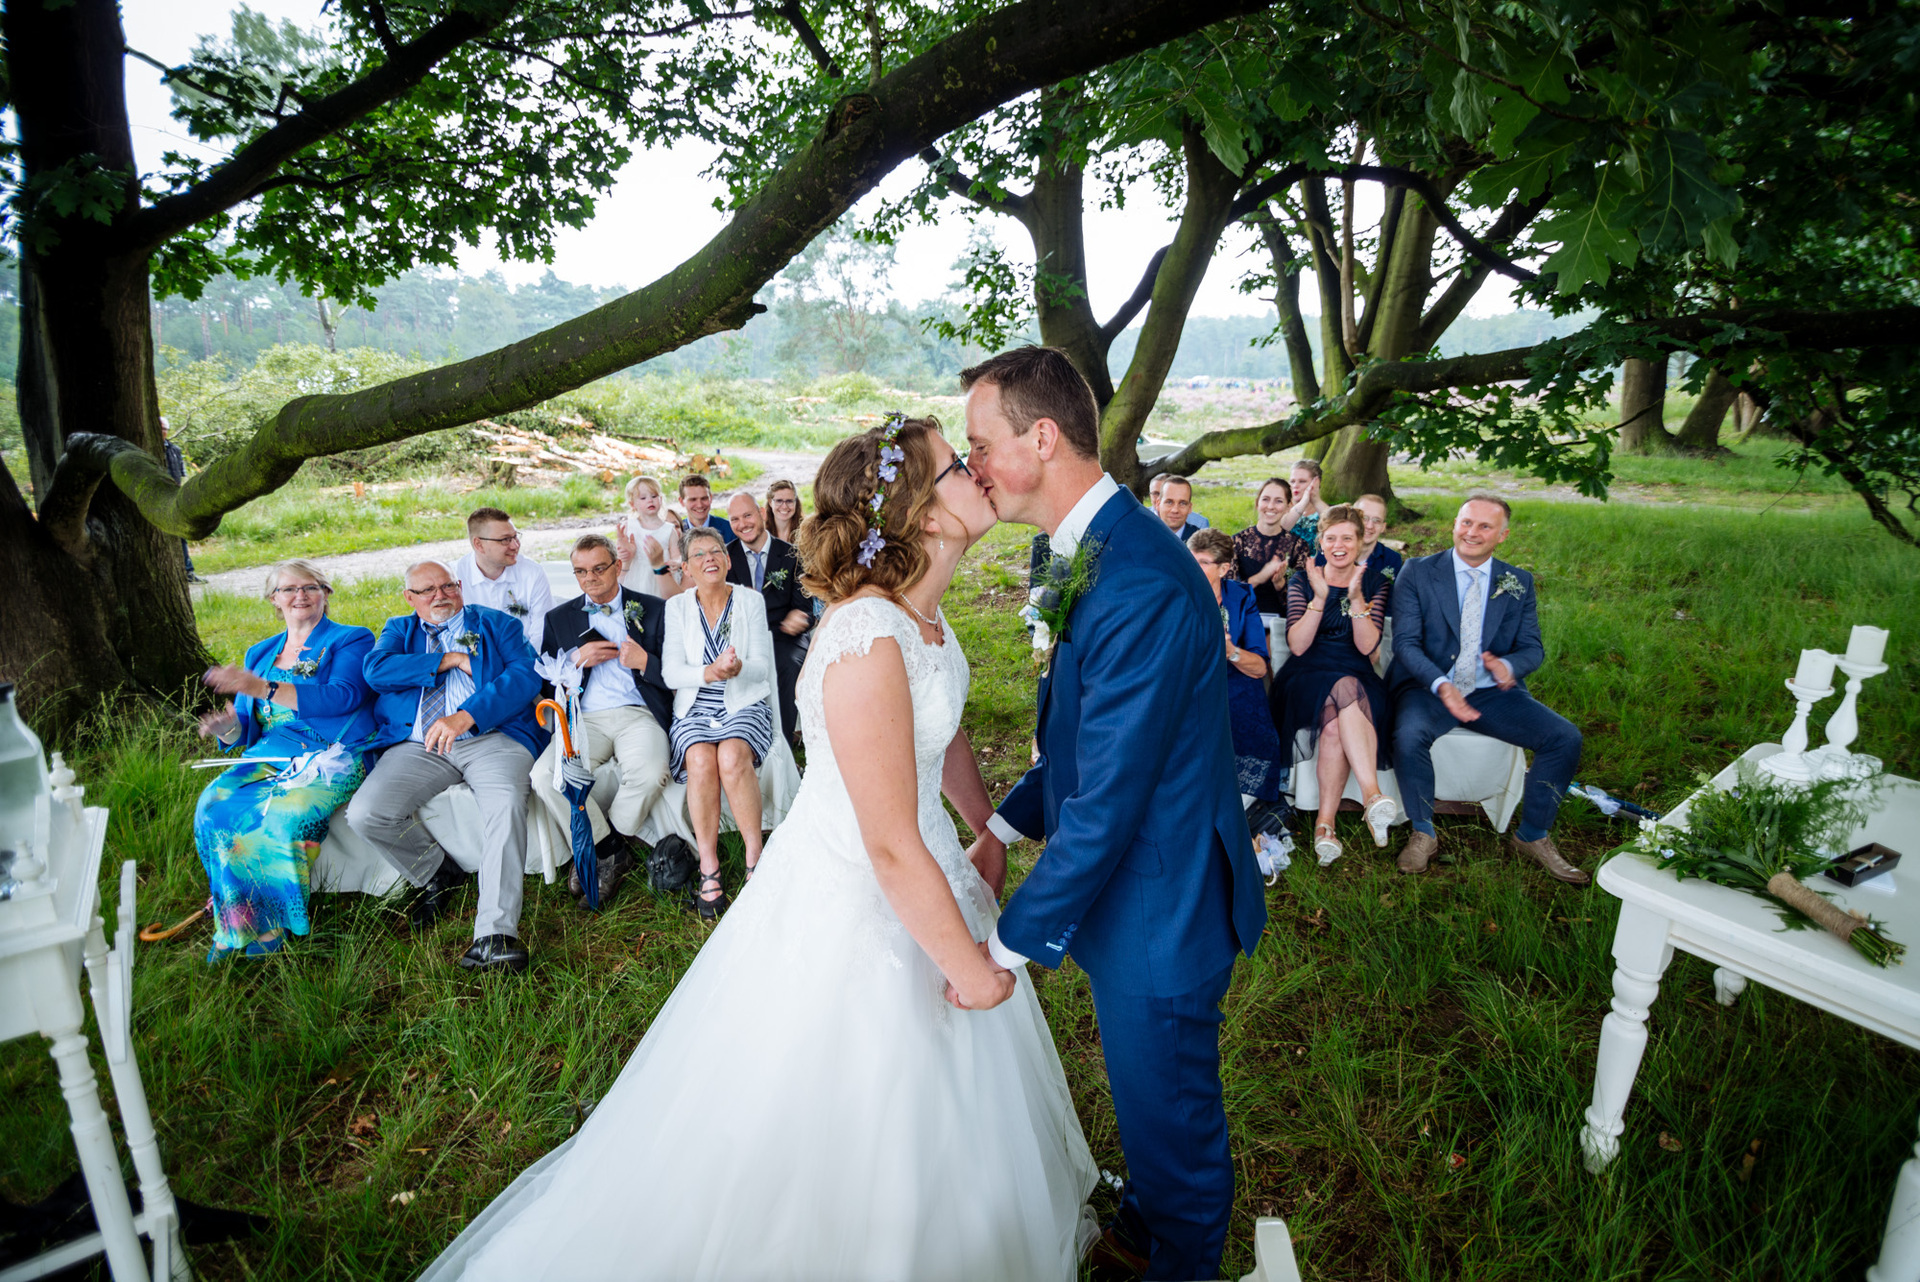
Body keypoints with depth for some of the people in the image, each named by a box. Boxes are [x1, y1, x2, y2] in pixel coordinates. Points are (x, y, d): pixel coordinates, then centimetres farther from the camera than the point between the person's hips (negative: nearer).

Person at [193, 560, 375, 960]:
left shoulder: (350, 641, 6)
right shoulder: (260, 654, 24)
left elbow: (343, 696, -14)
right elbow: (247, 728, 22)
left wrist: (264, 689, -21)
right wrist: (227, 727, -4)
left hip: (331, 758, -5)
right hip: (268, 758, 6)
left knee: (283, 816, -32)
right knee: (214, 806, -23)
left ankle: (273, 922, -12)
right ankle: (237, 923, -9)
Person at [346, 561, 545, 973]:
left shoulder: (497, 625, 17)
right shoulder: (399, 629, 25)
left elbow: (524, 675, -1)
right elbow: (376, 670, 3)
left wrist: (466, 716, -15)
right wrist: (451, 660, -2)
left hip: (491, 737, -3)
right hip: (417, 746, 3)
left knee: (507, 803, -33)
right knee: (365, 814, -21)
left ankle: (495, 935, -37)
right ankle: (438, 873, 7)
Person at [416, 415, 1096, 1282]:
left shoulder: (920, 612, -3)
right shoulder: (867, 642, -33)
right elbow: (892, 849, -28)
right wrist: (971, 969, -16)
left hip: (920, 876, 9)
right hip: (856, 909, -9)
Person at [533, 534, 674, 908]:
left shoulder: (653, 610, 11)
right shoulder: (559, 618, 18)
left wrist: (645, 662, -12)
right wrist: (577, 660, -3)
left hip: (638, 713, -2)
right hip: (584, 718, 2)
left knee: (650, 774, -33)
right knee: (545, 776, -27)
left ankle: (600, 853, -7)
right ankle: (612, 850, -7)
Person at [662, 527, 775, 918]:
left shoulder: (751, 600, 5)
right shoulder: (677, 607, 8)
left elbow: (762, 665, -2)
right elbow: (670, 672, -2)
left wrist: (738, 669, -26)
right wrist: (708, 672, -23)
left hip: (745, 704, -1)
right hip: (695, 708, 1)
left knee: (732, 756, -33)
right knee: (700, 760, -31)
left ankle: (754, 855, -20)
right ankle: (708, 867, -22)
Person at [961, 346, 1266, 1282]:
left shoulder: (1142, 586, -31)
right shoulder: (1093, 551, 2)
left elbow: (1105, 803, -29)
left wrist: (1008, 947, -19)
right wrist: (1005, 825, 7)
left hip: (1157, 912, -9)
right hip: (1127, 887, 9)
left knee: (1168, 1106, 17)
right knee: (1144, 1090, 30)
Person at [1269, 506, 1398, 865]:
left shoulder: (1375, 584, 9)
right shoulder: (1302, 581, 6)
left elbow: (1366, 646, -3)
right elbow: (1298, 646, -5)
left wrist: (1356, 598, -15)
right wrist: (1320, 598, -14)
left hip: (1357, 676, 1)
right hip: (1308, 678, -1)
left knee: (1336, 722, -35)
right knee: (1346, 689, -37)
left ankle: (1325, 822, -32)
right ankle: (1372, 795, -43)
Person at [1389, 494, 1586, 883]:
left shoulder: (1518, 583, 9)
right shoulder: (1417, 572, -1)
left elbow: (1533, 648, 8)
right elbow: (1406, 643, -8)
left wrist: (1508, 665, -19)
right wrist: (1441, 685, -27)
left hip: (1492, 692, 3)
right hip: (1428, 688, -3)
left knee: (1566, 738, -16)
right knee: (1409, 737, -34)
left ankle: (1533, 836, 6)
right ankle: (1423, 834, -9)